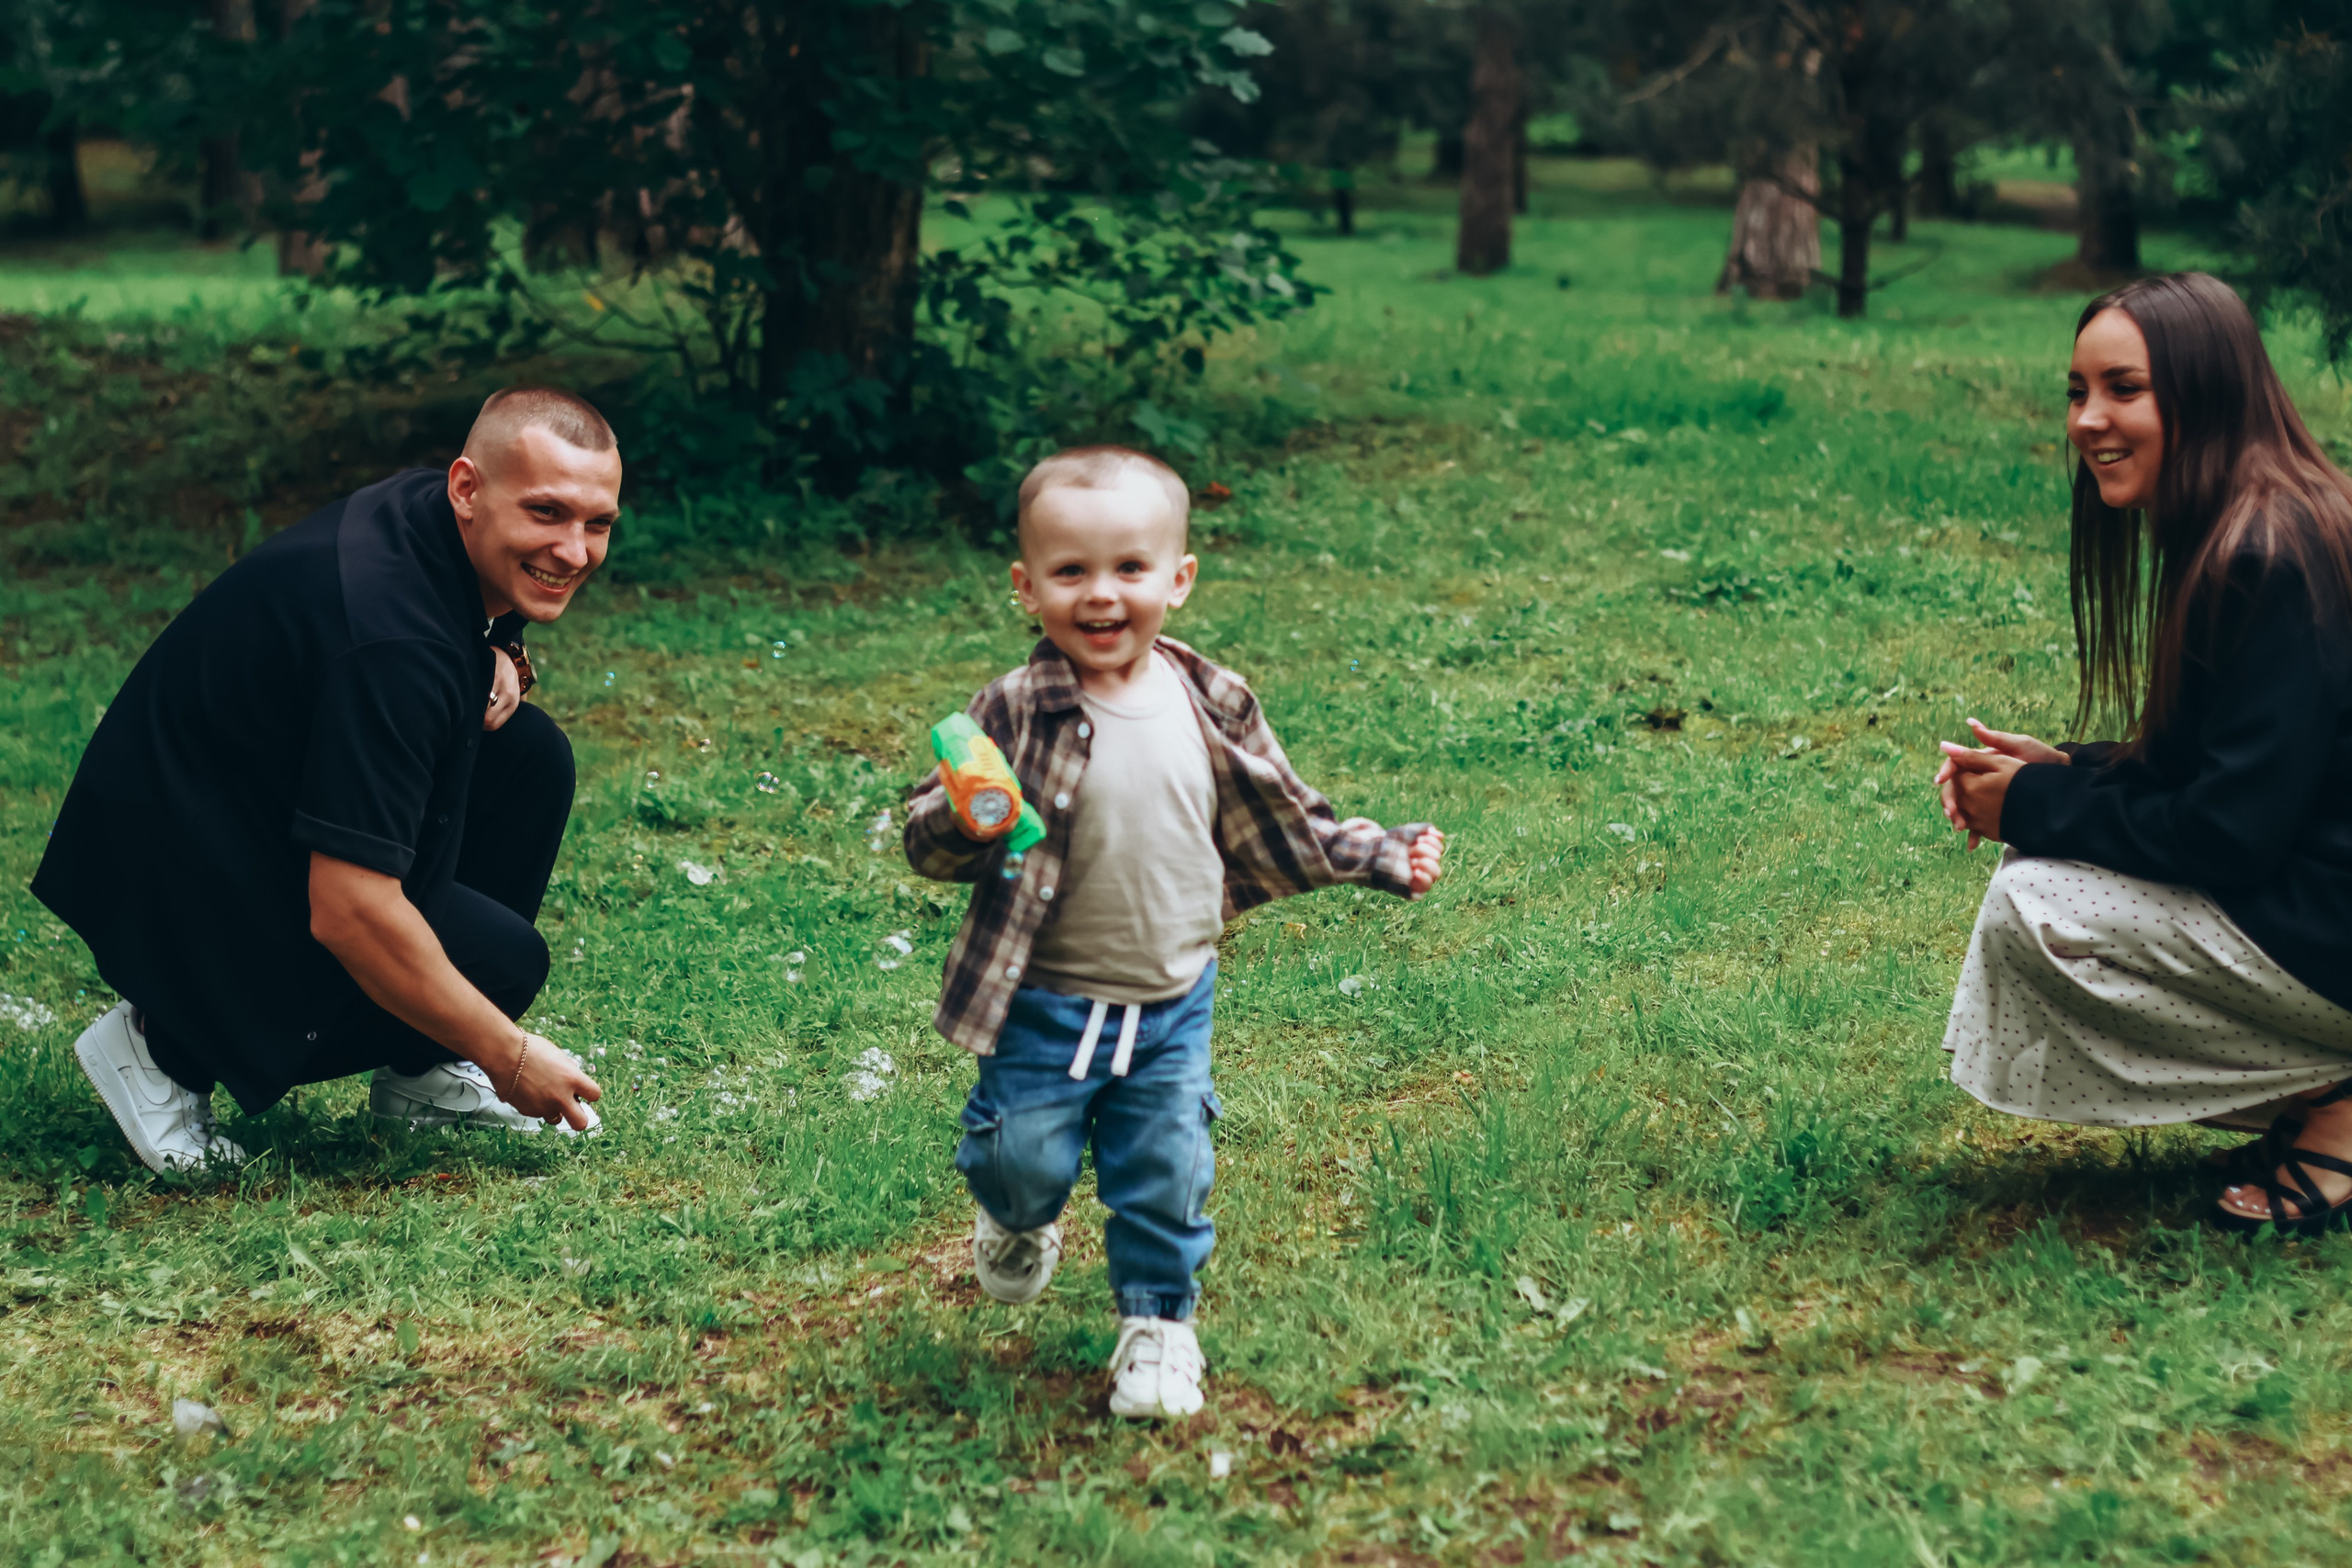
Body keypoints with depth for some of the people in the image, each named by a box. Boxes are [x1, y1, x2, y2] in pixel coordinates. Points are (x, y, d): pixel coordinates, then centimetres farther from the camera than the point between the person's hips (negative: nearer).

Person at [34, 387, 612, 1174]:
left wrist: (496, 663, -3)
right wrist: (510, 1057, -23)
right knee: (501, 959, -17)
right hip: (173, 892, -10)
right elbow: (347, 913, -34)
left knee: (530, 755, 1)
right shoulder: (391, 639, -32)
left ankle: (423, 1072, 10)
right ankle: (170, 1047, -4)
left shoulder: (435, 519, -3)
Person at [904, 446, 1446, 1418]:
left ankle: (1159, 1323, 28)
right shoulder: (1017, 714, -14)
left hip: (1173, 1007, 3)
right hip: (1044, 1005, -2)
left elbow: (1277, 831, 10)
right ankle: (1017, 1226, 40)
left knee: (1168, 1177, 7)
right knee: (1026, 1162, 4)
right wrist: (966, 820, -36)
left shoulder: (1212, 709, -3)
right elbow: (928, 843, -14)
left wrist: (1383, 858, 6)